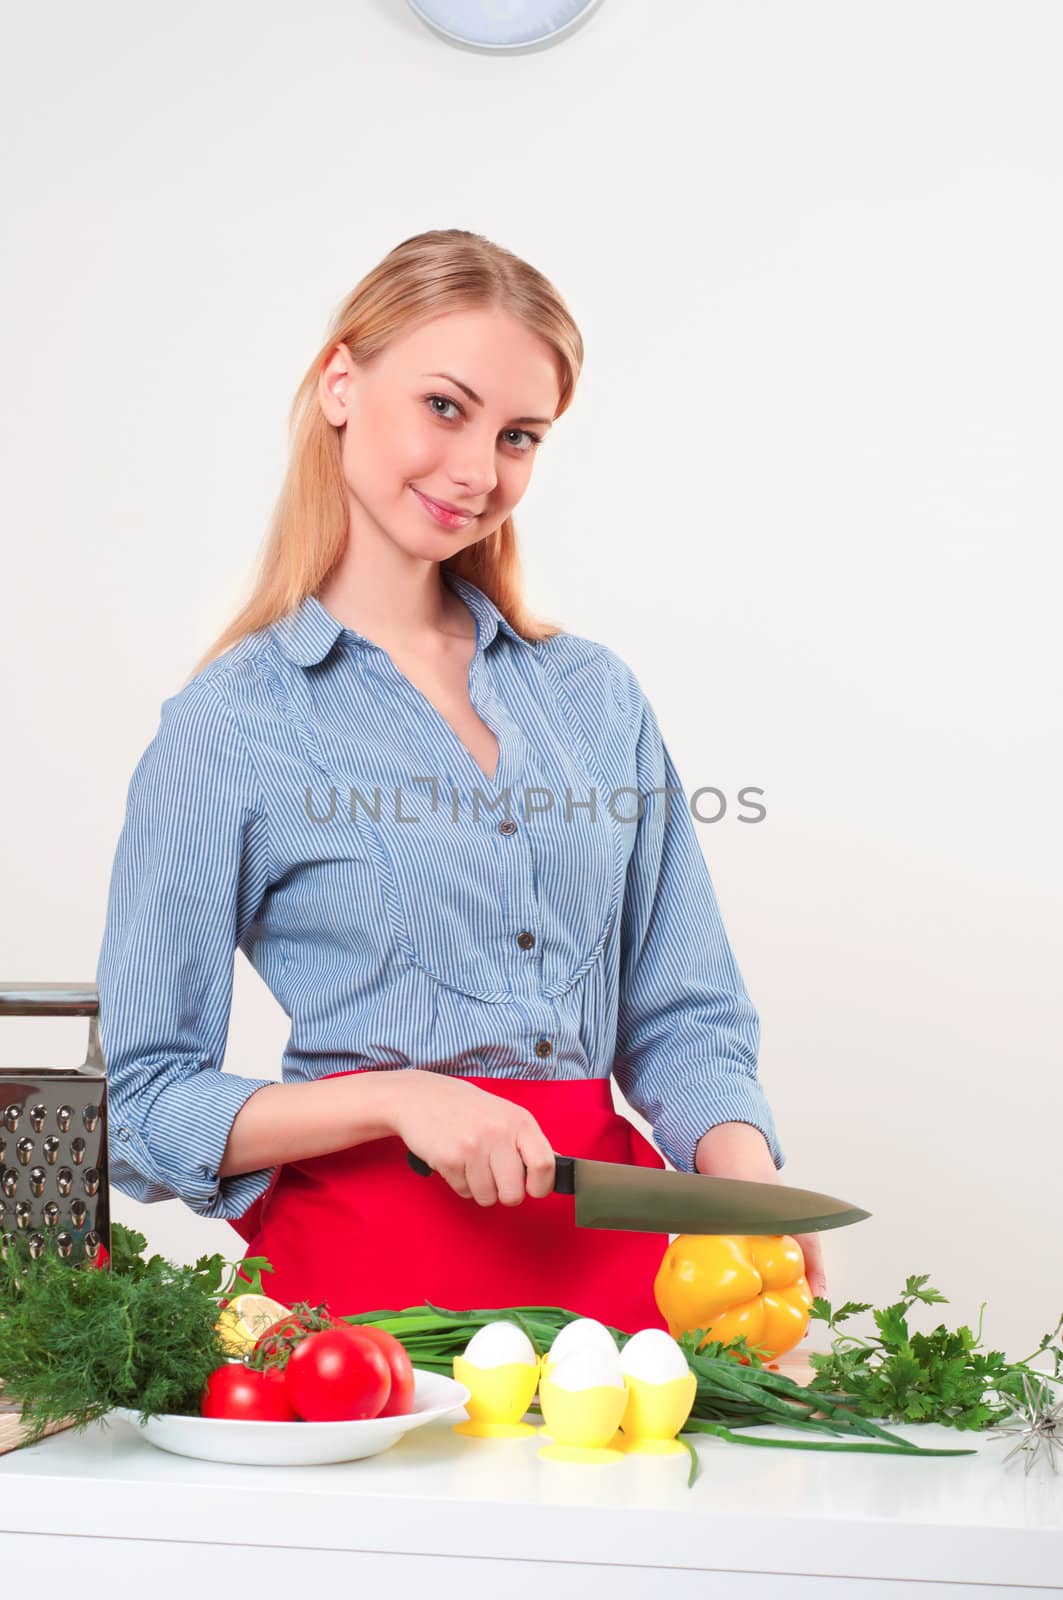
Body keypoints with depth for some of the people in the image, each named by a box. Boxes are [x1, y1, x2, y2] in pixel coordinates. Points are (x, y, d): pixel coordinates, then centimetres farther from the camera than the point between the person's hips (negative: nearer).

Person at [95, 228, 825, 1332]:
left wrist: (744, 1171, -6)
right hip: (371, 1264, -3)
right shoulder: (228, 726, 0)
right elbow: (142, 1106, -1)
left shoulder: (596, 694, 13)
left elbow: (682, 1019, 14)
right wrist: (396, 1095, -14)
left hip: (612, 1251, 4)